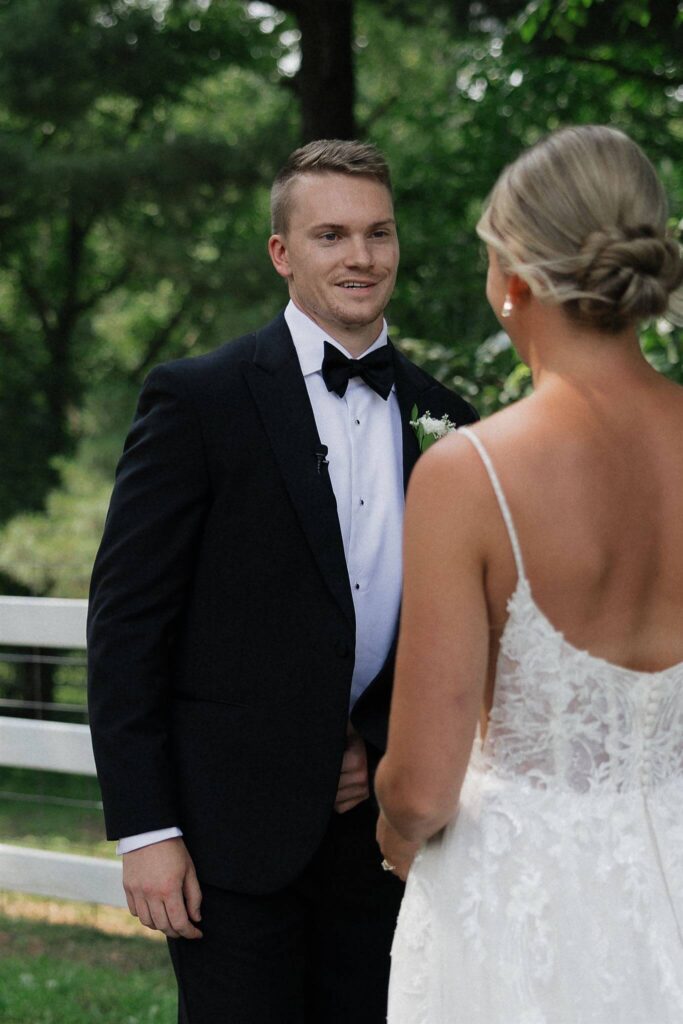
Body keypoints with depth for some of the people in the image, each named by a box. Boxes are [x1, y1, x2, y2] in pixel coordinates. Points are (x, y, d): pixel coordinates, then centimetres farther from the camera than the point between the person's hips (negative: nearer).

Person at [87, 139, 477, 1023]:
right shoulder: (198, 400, -5)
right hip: (234, 828, -4)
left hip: (379, 825, 4)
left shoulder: (442, 421, 8)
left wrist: (388, 748, 1)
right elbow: (125, 623, -7)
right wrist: (144, 829, -12)